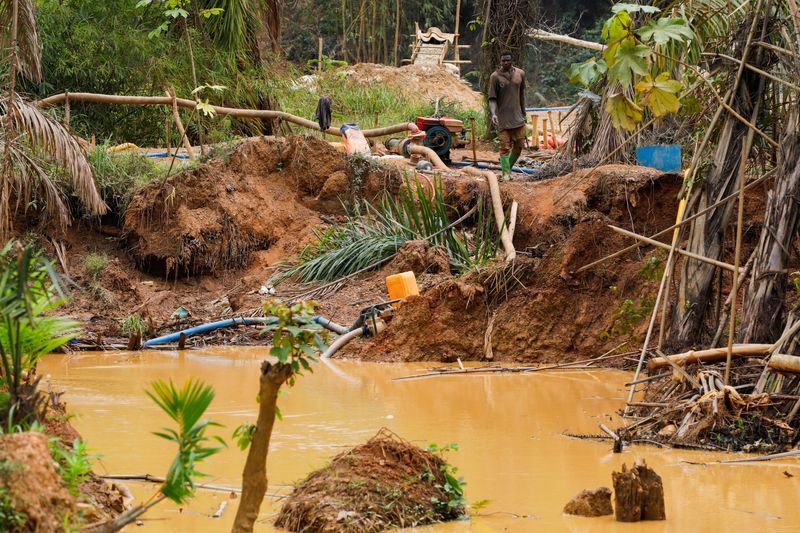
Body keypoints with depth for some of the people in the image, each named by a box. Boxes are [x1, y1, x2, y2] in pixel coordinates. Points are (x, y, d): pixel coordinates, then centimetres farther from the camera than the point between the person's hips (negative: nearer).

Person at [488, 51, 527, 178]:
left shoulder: (520, 74, 5)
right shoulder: (495, 77, -8)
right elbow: (492, 99, -10)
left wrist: (523, 113, 20)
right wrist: (493, 114, -25)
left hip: (517, 117, 4)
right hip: (502, 119, -4)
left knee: (519, 145, 4)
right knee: (505, 147, -6)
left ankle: (509, 167, 22)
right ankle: (506, 172, -2)